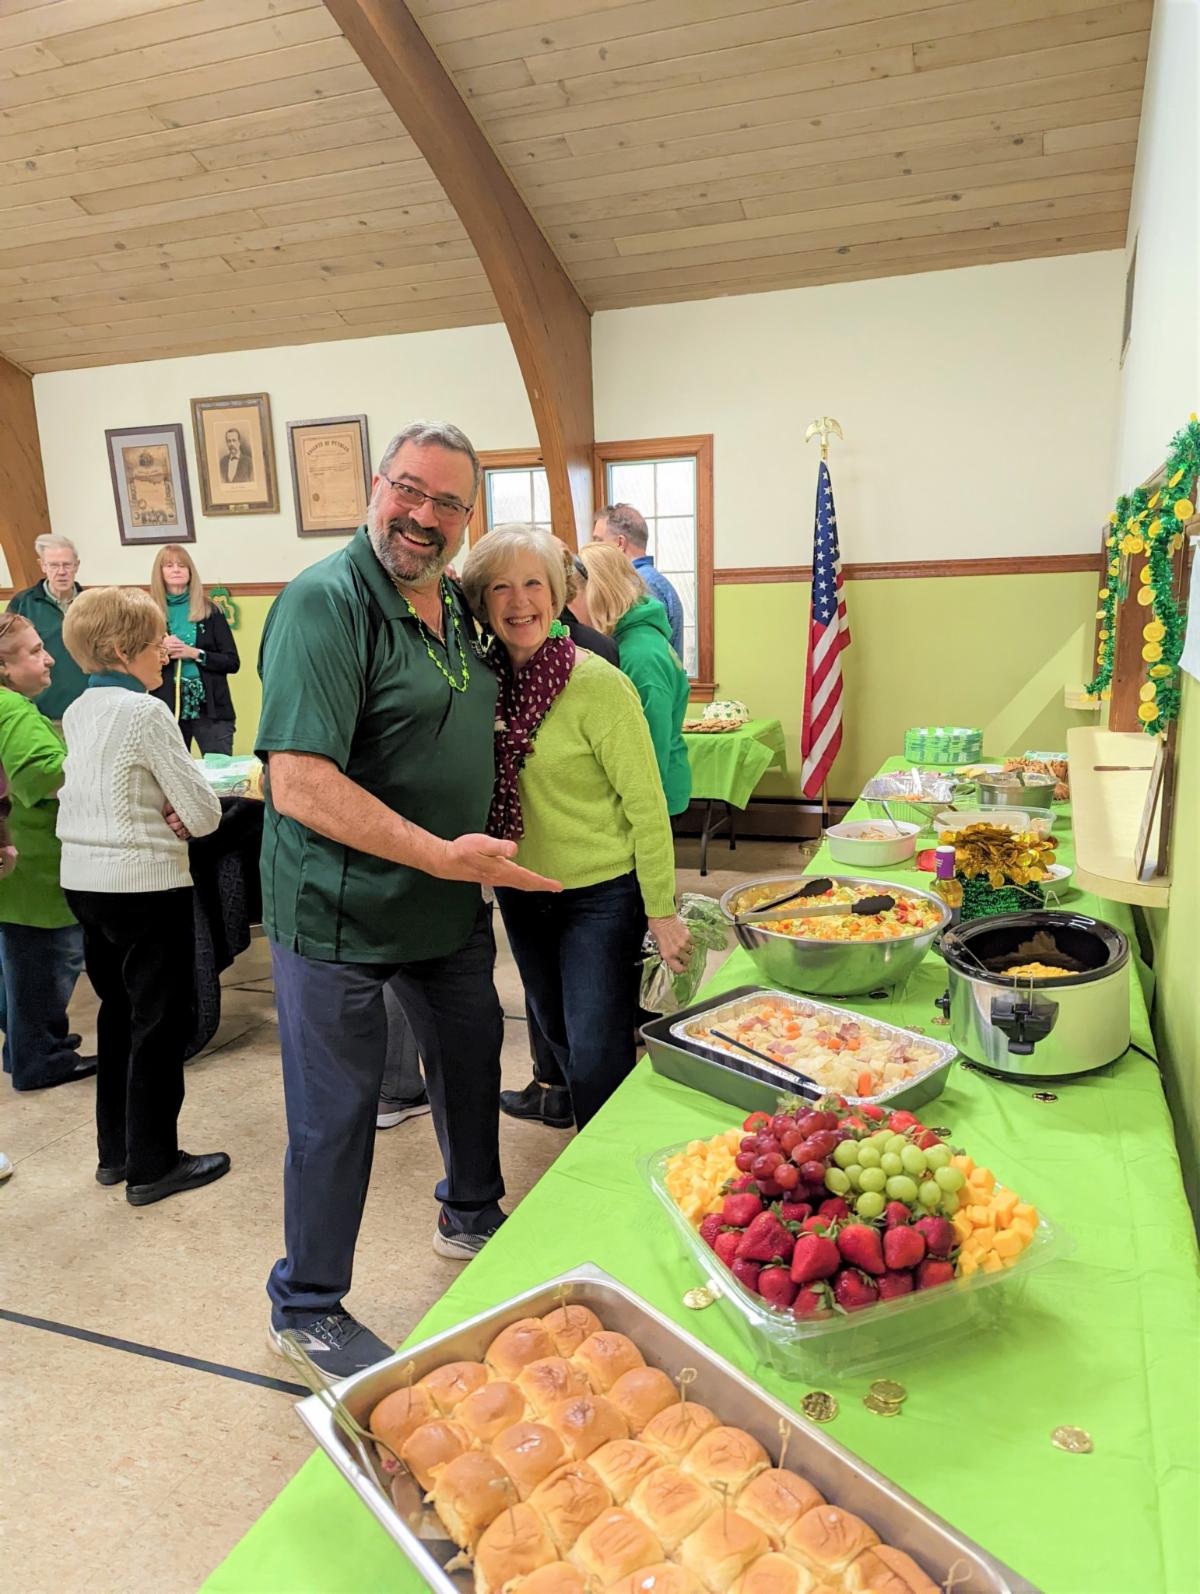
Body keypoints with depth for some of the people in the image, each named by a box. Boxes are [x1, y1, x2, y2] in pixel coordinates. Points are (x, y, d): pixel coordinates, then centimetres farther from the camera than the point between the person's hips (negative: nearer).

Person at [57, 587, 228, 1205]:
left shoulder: (76, 712, 8)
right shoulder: (146, 713, -16)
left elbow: (89, 794, 13)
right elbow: (204, 814, -17)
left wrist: (156, 814, -2)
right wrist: (179, 817, 4)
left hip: (83, 880, 8)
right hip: (146, 883, -8)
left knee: (117, 1012, 19)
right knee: (159, 1024, 4)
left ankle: (115, 1150, 30)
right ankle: (152, 1165, 15)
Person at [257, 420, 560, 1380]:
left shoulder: (455, 604, 6)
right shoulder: (326, 601, -20)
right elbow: (298, 785, -29)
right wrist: (443, 856, -26)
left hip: (450, 902, 8)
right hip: (340, 914, -8)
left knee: (471, 1056, 23)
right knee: (337, 1113, 7)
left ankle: (473, 1214, 50)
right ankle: (306, 1307, 31)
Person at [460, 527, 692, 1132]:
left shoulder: (598, 684, -20)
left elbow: (647, 808, -16)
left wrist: (662, 912, -14)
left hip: (601, 896, -6)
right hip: (520, 894, 6)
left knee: (598, 1057, 0)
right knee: (558, 1035, 23)